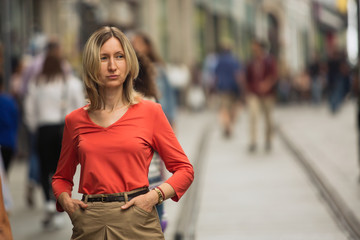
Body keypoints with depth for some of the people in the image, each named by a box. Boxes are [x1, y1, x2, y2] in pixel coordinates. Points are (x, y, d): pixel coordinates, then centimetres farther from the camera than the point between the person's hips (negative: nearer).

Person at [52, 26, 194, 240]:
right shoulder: (76, 120, 7)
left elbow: (184, 170, 4)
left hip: (137, 222, -2)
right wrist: (65, 199, 0)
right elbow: (62, 177, 20)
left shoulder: (150, 112, 1)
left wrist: (154, 196, -10)